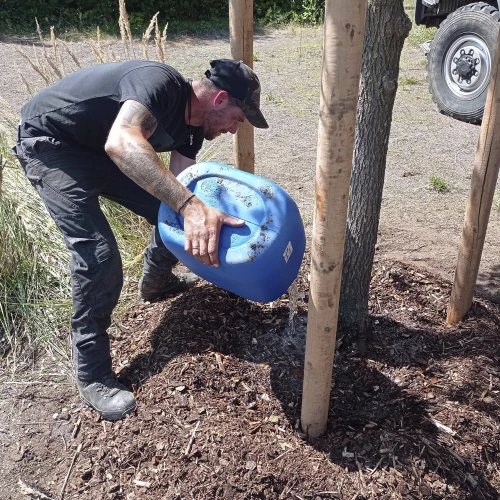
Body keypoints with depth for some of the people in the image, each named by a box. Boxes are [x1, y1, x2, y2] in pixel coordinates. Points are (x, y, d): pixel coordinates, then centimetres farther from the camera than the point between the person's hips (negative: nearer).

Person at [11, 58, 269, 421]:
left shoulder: (191, 126, -3)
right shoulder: (161, 82, -31)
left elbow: (179, 187, -5)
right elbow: (121, 143, -49)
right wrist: (189, 204, -57)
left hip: (98, 149, 9)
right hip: (51, 144, -8)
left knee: (172, 212, 6)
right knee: (98, 253, -21)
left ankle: (156, 281, 36)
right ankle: (93, 377, -7)